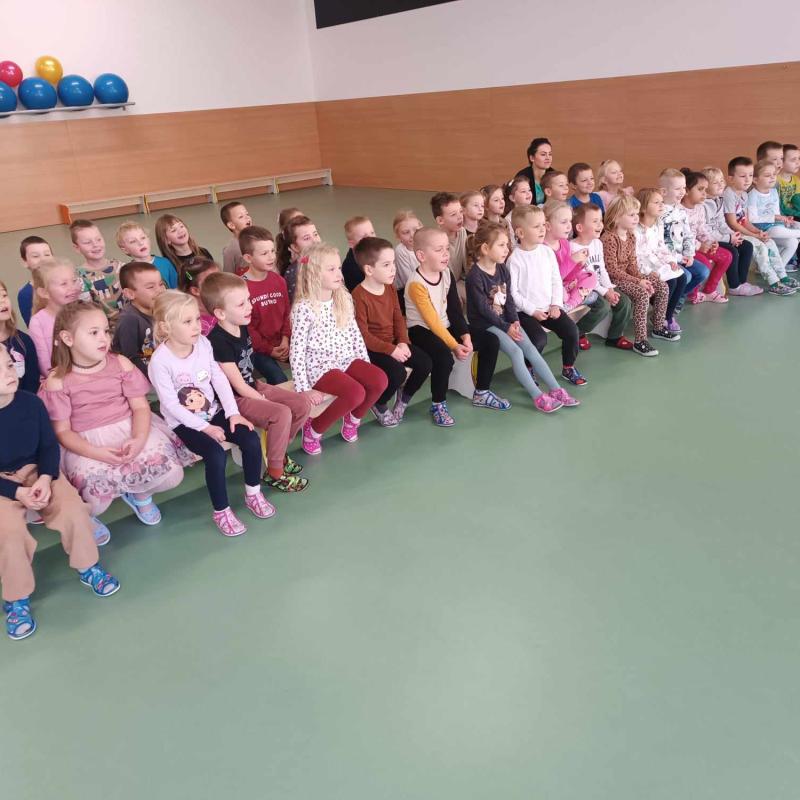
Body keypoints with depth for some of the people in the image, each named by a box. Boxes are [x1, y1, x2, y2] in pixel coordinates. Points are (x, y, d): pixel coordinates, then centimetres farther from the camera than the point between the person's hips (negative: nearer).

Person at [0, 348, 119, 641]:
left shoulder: (31, 402, -8)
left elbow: (50, 445, 0)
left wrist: (45, 479, -16)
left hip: (37, 472, 3)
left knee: (73, 509, -18)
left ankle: (87, 567, 10)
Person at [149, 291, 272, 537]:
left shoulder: (202, 343, -2)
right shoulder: (160, 361, -19)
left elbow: (219, 378, 1)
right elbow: (171, 404, -19)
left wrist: (233, 413, -7)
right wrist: (204, 427, -20)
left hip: (214, 411, 6)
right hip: (185, 422, -5)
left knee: (251, 440, -13)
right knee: (216, 454, -28)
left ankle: (253, 493, 8)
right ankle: (221, 511, -8)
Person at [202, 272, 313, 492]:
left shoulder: (242, 328, 3)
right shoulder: (218, 341, -23)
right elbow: (238, 386, -19)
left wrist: (261, 388, 6)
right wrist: (264, 401, -12)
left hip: (254, 387, 9)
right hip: (235, 400, -9)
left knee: (303, 404, -4)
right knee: (281, 414, -28)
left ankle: (278, 452, 15)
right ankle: (275, 472, -10)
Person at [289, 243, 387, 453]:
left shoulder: (345, 299, 6)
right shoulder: (304, 308, -14)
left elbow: (355, 334, 14)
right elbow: (296, 350, -14)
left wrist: (366, 364, 10)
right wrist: (303, 388, -18)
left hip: (347, 360, 7)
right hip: (320, 367, -6)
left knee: (380, 380, -18)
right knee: (356, 393, -28)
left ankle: (353, 418, 10)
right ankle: (313, 430, -5)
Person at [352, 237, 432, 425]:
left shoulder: (390, 287, 5)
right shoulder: (359, 296, -21)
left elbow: (398, 317, 8)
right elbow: (363, 335, -22)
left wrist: (403, 342, -9)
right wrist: (391, 350, -24)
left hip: (393, 343, 8)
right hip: (371, 349, -8)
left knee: (425, 362, -7)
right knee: (398, 373, -28)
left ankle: (404, 397, 18)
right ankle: (379, 405, 2)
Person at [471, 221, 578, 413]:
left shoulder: (503, 269, 8)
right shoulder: (475, 276, -15)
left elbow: (509, 299, 8)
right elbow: (483, 308, -17)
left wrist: (514, 321, -7)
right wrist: (506, 327, -16)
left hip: (506, 320, 7)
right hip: (485, 324, -7)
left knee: (530, 349, -6)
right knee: (516, 351, -20)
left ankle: (556, 390, -5)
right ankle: (538, 397, -18)